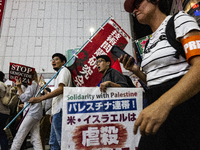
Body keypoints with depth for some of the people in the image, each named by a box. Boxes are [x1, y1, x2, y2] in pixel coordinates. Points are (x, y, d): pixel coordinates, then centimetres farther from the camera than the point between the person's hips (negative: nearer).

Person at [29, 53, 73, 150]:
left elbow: (61, 89, -18)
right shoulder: (59, 73, 27)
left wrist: (40, 98, -21)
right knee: (53, 142, 14)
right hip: (57, 111, 11)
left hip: (60, 110, -10)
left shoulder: (64, 70, -2)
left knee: (62, 141, -8)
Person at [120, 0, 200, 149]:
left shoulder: (179, 19, -3)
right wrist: (135, 70, 4)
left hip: (185, 102, -6)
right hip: (159, 106, 7)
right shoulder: (149, 44, 17)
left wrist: (165, 102, -33)